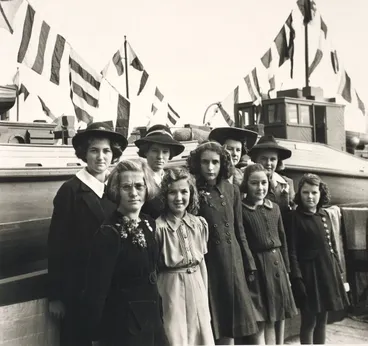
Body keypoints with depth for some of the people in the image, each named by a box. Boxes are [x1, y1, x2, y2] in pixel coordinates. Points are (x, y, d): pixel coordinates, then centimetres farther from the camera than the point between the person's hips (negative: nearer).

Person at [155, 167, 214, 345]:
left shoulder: (200, 223, 2)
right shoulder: (159, 226, -14)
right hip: (171, 289, -5)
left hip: (197, 287, 5)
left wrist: (205, 295, 12)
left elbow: (202, 261, 11)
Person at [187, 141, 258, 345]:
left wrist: (249, 265, 10)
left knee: (230, 328, 10)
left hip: (232, 263, 4)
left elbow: (239, 231, 11)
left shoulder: (232, 190, 6)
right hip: (205, 262, -3)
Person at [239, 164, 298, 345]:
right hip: (255, 266, -6)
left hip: (277, 265, 6)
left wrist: (286, 270, 14)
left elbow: (283, 240, 14)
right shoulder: (241, 209, -10)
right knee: (260, 320, -1)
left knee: (279, 316, 12)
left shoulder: (274, 208, 9)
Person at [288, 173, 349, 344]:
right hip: (309, 273, -6)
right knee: (309, 321, 1)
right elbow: (292, 251, -13)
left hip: (328, 271, 6)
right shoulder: (295, 217, -10)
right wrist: (297, 278, -18)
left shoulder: (325, 215, 9)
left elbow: (332, 245, 15)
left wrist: (338, 269, 11)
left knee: (322, 319, 14)